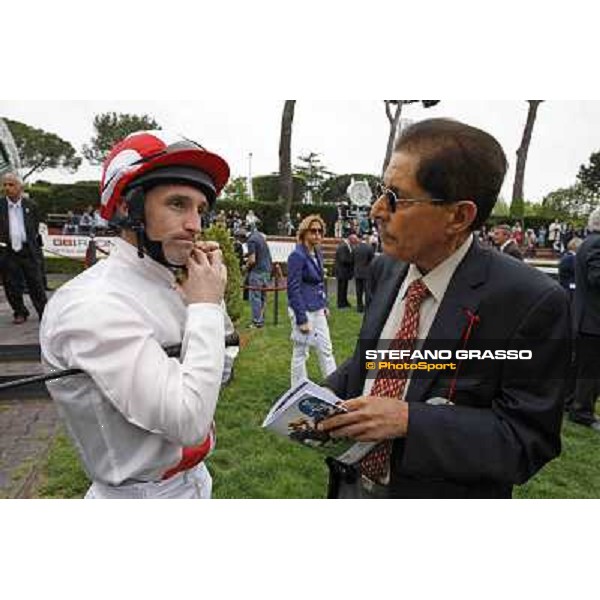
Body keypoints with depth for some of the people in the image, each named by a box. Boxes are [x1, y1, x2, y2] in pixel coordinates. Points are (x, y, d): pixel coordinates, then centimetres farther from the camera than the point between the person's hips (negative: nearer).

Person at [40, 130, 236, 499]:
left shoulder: (167, 285, -1)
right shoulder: (93, 304, -26)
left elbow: (221, 372, 6)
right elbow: (188, 422, -32)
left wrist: (213, 299, -7)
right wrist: (205, 306, -24)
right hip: (144, 493, -7)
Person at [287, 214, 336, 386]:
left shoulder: (318, 253, 7)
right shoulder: (297, 256, -16)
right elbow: (293, 289, -19)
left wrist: (325, 305, 13)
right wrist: (301, 319, -20)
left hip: (318, 310, 8)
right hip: (304, 310, -8)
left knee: (326, 349, 14)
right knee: (301, 352, 5)